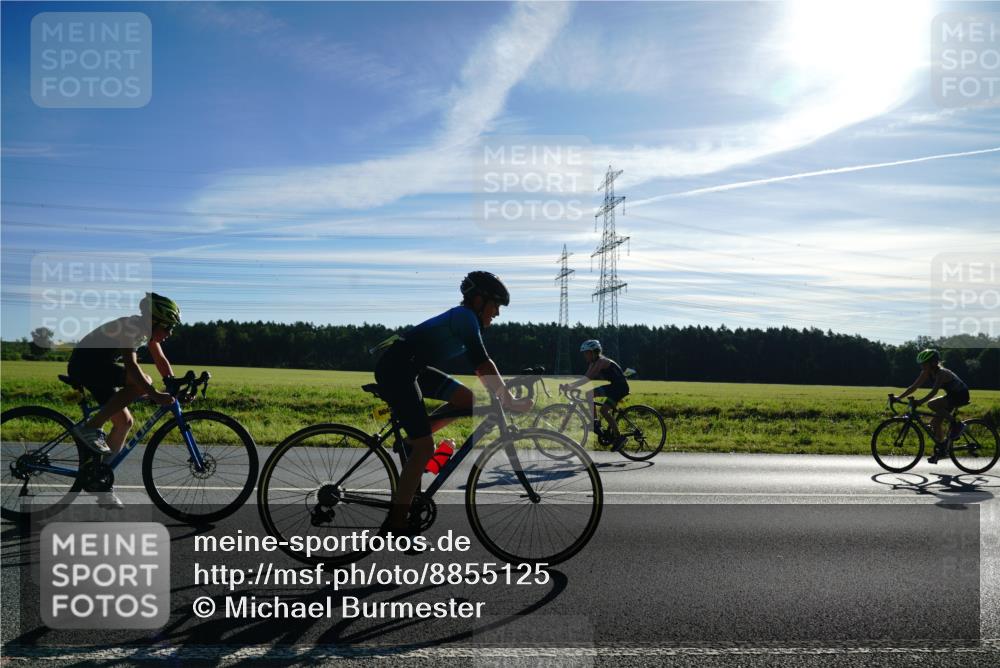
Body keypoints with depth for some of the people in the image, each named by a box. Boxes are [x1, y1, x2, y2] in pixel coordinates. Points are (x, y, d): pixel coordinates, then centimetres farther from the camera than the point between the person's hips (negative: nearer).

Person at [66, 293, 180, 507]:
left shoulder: (147, 329, 4)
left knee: (124, 422, 4)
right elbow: (131, 365, -35)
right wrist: (154, 395, -42)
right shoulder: (131, 327, -24)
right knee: (141, 382, -28)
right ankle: (90, 428, -19)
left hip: (98, 368, 9)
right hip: (84, 363, -9)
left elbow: (160, 360, 7)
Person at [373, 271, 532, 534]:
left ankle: (411, 441, 12)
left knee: (467, 399, 7)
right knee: (425, 448, -9)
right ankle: (396, 523, -2)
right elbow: (482, 364, -23)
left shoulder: (463, 318, 16)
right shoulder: (466, 317, -13)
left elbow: (480, 365, 20)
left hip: (410, 368, 10)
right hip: (395, 370, -10)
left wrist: (503, 394, 15)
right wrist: (509, 401, -20)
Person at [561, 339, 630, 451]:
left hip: (621, 387, -9)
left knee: (604, 410, -19)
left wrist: (571, 385, -40)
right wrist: (569, 385, -14)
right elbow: (586, 378, -1)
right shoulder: (593, 363, 7)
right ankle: (595, 421, 6)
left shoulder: (601, 361, -21)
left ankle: (618, 437, -10)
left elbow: (588, 378, -32)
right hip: (613, 386, 9)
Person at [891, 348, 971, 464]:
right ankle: (941, 451, 12)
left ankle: (957, 425, -12)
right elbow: (914, 387, -7)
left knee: (931, 404, -28)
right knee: (935, 422, 1)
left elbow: (934, 391, -41)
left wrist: (920, 402, -52)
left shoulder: (941, 373, -29)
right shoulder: (926, 373, -6)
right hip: (951, 395, 8)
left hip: (961, 395, -8)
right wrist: (899, 397, -16)